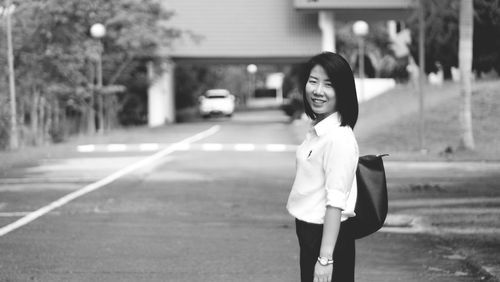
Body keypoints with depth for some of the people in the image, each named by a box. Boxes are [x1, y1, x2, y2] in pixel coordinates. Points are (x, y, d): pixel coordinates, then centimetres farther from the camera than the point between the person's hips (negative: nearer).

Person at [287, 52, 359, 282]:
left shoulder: (339, 138, -19)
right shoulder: (317, 131, 8)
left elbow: (335, 202, -22)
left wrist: (325, 258, -23)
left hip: (328, 235, -9)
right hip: (310, 234, 9)